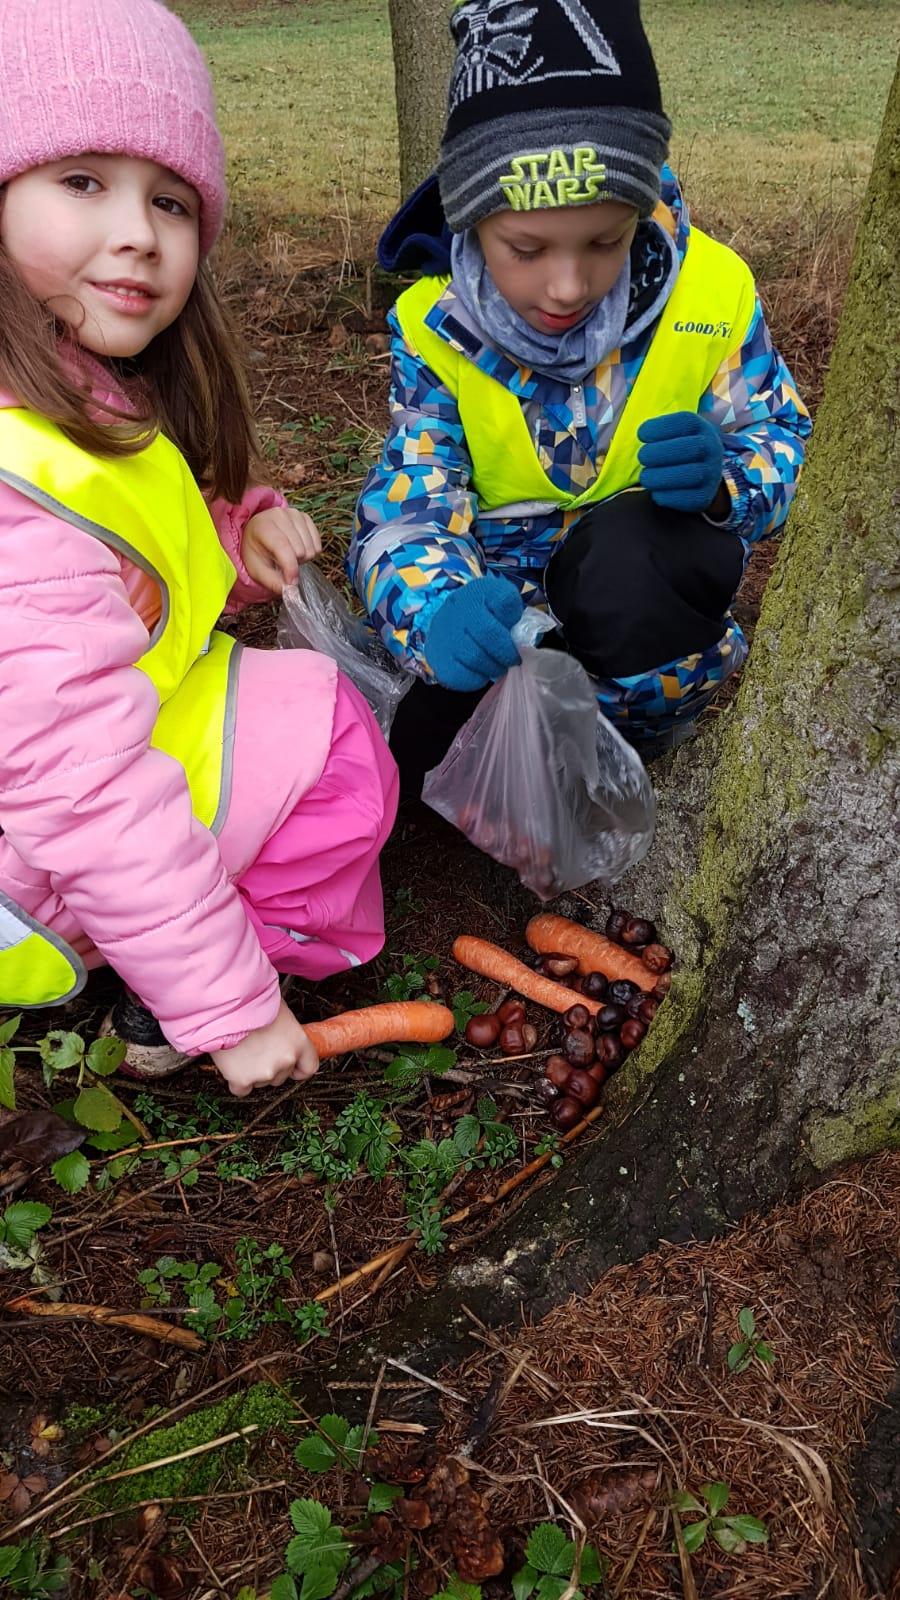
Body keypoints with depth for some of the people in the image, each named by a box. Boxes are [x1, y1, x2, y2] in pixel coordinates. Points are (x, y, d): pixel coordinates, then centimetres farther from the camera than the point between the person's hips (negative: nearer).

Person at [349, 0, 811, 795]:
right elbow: (407, 507, -20)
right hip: (497, 608, 1)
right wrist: (438, 608, -46)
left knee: (630, 545, -37)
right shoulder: (433, 328, -13)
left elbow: (779, 441, -2)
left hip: (644, 597, 0)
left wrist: (722, 480, -29)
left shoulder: (711, 291, -12)